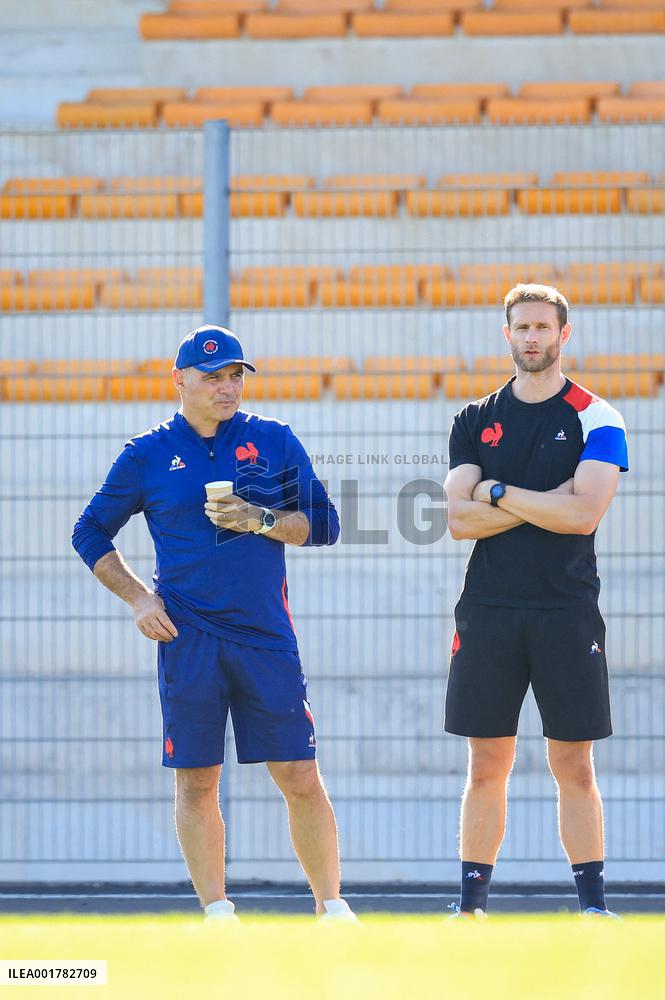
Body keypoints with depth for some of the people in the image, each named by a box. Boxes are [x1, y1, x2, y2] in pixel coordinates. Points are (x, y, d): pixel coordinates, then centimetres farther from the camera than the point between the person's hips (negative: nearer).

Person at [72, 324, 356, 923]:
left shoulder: (274, 441, 8)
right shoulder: (147, 455, 6)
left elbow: (324, 524, 7)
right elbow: (90, 535, 13)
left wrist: (261, 520, -10)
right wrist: (138, 597, 1)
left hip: (267, 634, 0)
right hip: (188, 638, 0)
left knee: (300, 778, -2)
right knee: (196, 783, 1)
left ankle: (331, 906, 7)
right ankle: (217, 913, 8)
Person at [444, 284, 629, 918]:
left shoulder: (595, 420, 2)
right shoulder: (475, 421, 11)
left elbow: (583, 513, -13)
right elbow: (458, 519, -1)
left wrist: (497, 493, -6)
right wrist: (543, 502, -9)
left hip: (566, 613, -2)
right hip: (488, 610, 2)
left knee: (573, 766, -1)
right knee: (487, 765, 3)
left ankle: (592, 903, 2)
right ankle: (471, 903, 7)